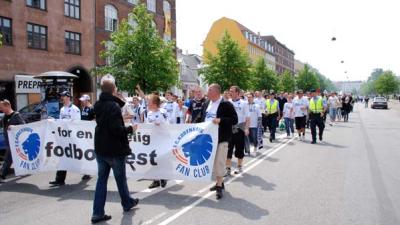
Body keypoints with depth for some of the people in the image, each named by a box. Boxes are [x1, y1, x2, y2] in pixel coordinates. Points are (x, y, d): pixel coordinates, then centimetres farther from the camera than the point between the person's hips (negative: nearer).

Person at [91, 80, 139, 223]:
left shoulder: (98, 105, 4)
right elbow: (117, 129, -26)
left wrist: (120, 101, 12)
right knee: (120, 179, 12)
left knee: (101, 179, 9)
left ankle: (98, 213, 8)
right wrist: (130, 128, -9)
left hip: (100, 149, 6)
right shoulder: (114, 106, -20)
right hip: (115, 149, -6)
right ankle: (127, 203, 33)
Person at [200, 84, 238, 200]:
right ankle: (219, 183, 28)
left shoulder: (226, 104, -10)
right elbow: (203, 118, 22)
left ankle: (219, 186, 4)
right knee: (212, 162, 13)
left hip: (221, 138, -7)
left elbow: (234, 120, -14)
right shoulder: (206, 104, 11)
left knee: (219, 162, -6)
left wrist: (220, 120, -25)